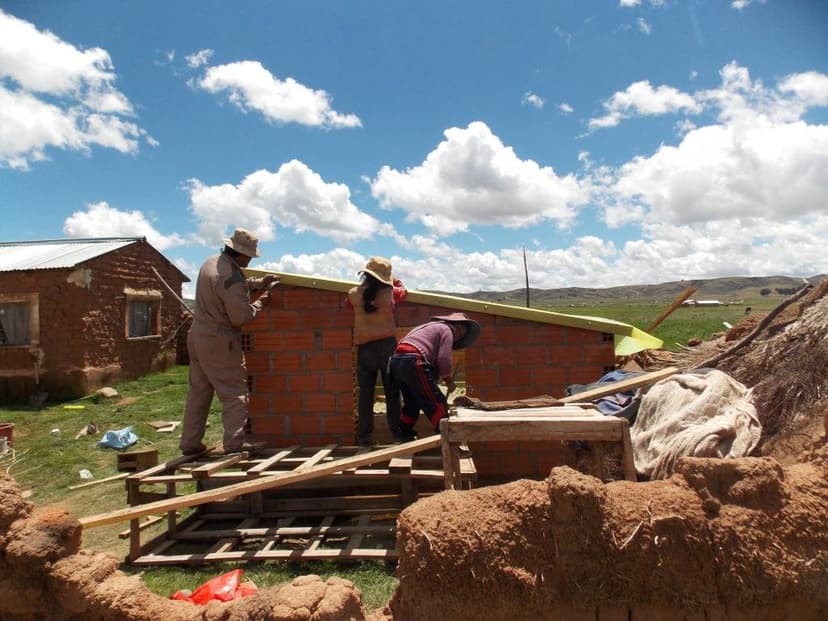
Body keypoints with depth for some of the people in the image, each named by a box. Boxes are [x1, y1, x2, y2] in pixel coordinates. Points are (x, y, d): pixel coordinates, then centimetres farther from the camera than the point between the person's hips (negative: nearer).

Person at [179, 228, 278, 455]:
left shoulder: (211, 263, 7)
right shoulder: (231, 277, -22)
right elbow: (241, 317, -20)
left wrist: (259, 283, 16)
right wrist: (260, 303, -5)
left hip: (198, 337, 9)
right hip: (220, 343, -9)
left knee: (198, 391, 14)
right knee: (235, 393, 0)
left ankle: (190, 443, 21)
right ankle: (234, 443, 1)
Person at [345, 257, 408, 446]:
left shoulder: (354, 294, 1)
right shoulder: (389, 293, -3)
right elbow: (404, 290, 19)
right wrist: (392, 279, 34)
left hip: (364, 349, 1)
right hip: (387, 346, -1)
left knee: (365, 394, 6)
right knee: (392, 393, 5)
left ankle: (364, 437, 8)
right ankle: (398, 434, 7)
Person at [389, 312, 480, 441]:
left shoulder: (429, 327, 34)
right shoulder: (446, 329, 8)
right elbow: (443, 360, -5)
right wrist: (449, 381, 11)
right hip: (414, 363, -9)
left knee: (412, 403, 23)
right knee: (438, 405, -4)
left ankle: (406, 437, 26)